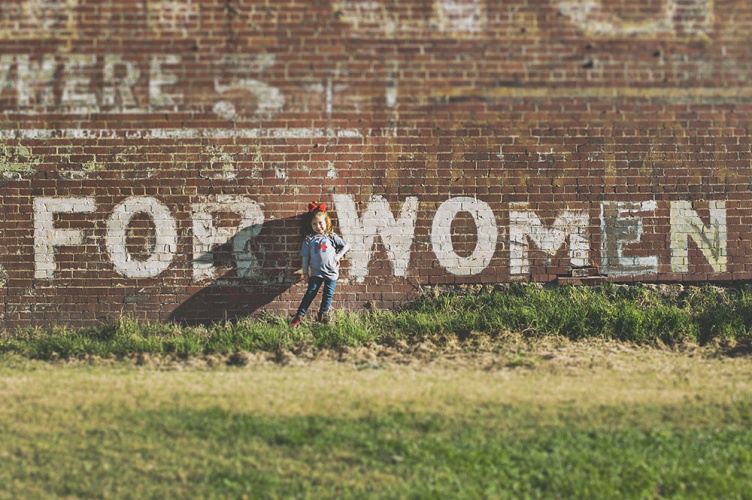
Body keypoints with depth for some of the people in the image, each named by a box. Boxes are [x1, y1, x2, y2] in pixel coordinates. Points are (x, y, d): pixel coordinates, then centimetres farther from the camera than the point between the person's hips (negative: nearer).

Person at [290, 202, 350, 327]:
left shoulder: (331, 237, 2)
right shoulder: (309, 240, 1)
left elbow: (346, 246, 8)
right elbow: (305, 257, 3)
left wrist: (338, 256, -4)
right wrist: (305, 272, 2)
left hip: (331, 272, 1)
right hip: (316, 273, -1)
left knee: (328, 295, 5)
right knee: (310, 293, -6)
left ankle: (323, 314, 22)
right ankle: (299, 316, -6)